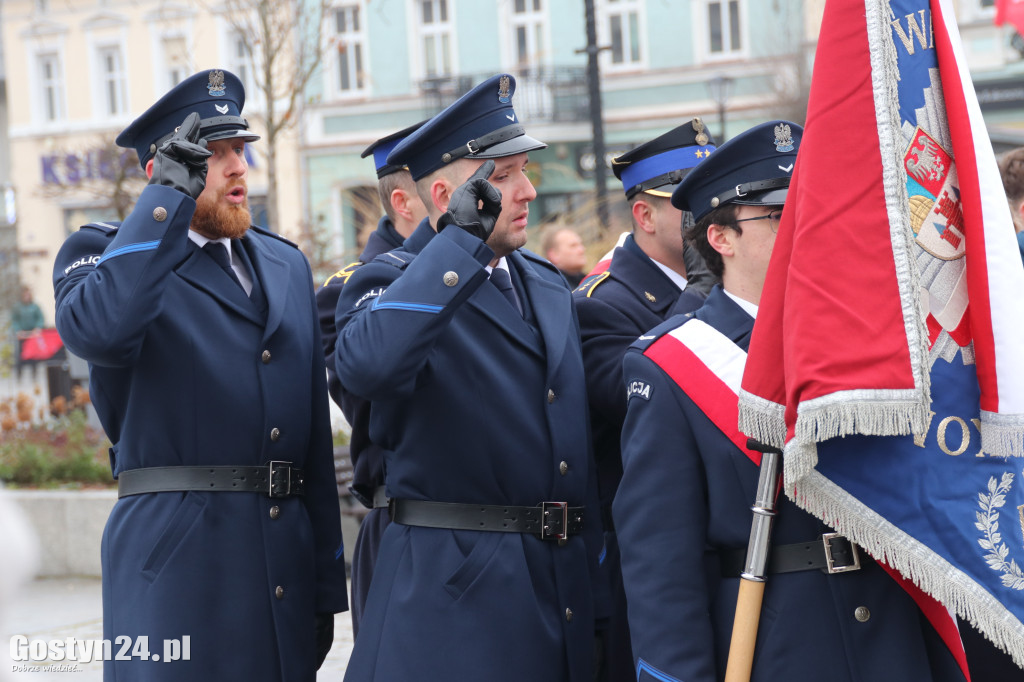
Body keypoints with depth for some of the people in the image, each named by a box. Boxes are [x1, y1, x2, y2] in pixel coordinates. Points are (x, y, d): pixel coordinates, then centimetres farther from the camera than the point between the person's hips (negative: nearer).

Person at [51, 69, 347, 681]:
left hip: (288, 560, 5)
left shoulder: (287, 264, 18)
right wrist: (171, 197, -19)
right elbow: (95, 330, -25)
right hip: (175, 562, -5)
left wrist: (328, 584, 15)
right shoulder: (104, 254, 2)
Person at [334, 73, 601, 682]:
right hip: (452, 587, -6)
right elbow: (366, 365, -31)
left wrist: (593, 560, 17)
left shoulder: (549, 283, 15)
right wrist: (462, 239, -25)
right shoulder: (393, 283, -6)